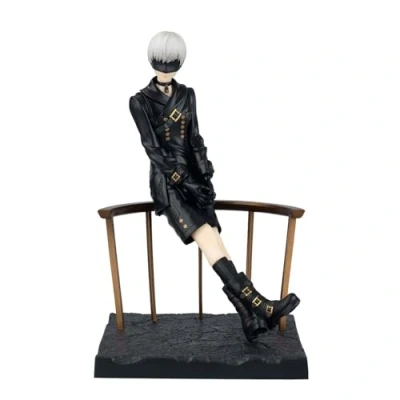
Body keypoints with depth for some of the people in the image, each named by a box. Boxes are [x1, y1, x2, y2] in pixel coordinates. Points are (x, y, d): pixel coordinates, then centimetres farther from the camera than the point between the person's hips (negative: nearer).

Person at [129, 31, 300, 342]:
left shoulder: (187, 95, 12)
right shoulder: (140, 102, -3)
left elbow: (194, 138, 10)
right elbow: (152, 148, -9)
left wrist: (204, 173, -4)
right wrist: (181, 181, -15)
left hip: (192, 174, 4)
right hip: (166, 181, -4)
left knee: (212, 238, -13)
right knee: (208, 237, -23)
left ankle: (250, 319, -19)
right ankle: (259, 306, -30)